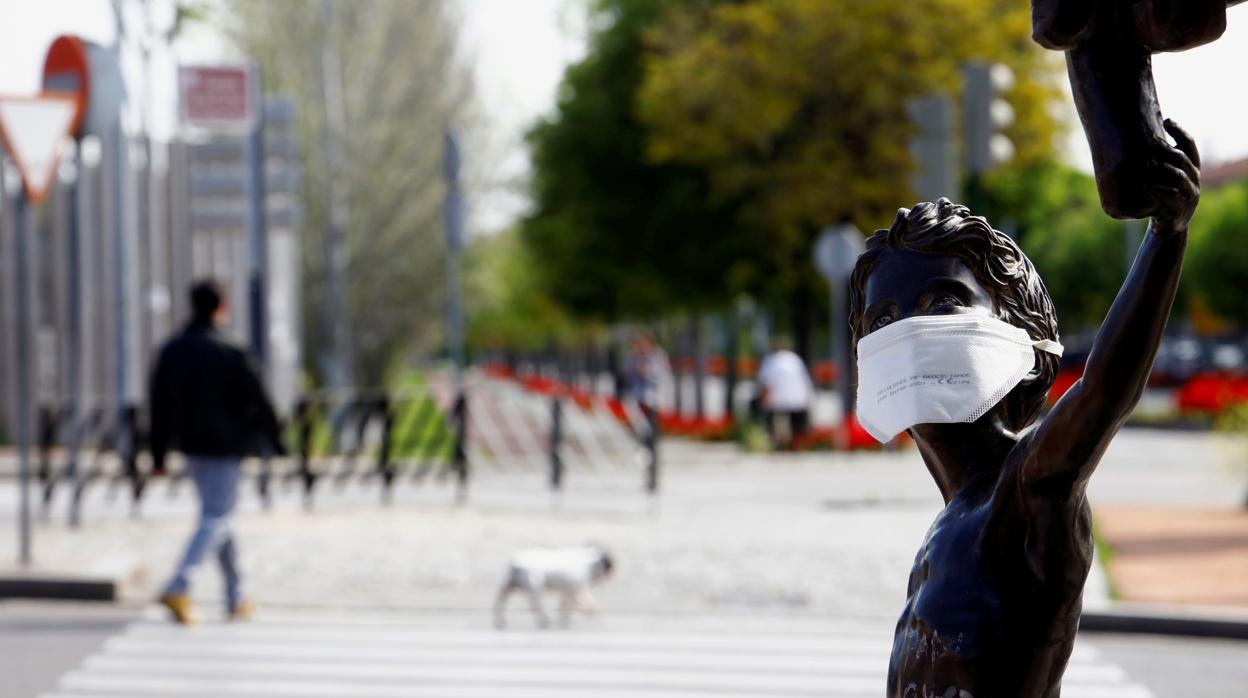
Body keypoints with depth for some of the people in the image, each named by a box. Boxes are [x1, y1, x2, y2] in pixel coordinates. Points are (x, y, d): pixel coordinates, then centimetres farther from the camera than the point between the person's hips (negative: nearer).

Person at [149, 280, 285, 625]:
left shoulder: (171, 351, 3)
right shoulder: (228, 354, -15)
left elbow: (160, 406, 6)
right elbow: (257, 401, -10)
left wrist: (159, 454, 12)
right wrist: (274, 442, 3)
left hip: (191, 446, 7)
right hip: (225, 446, -6)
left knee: (217, 517, 17)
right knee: (215, 520, -5)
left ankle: (235, 598, 22)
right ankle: (177, 588, -22)